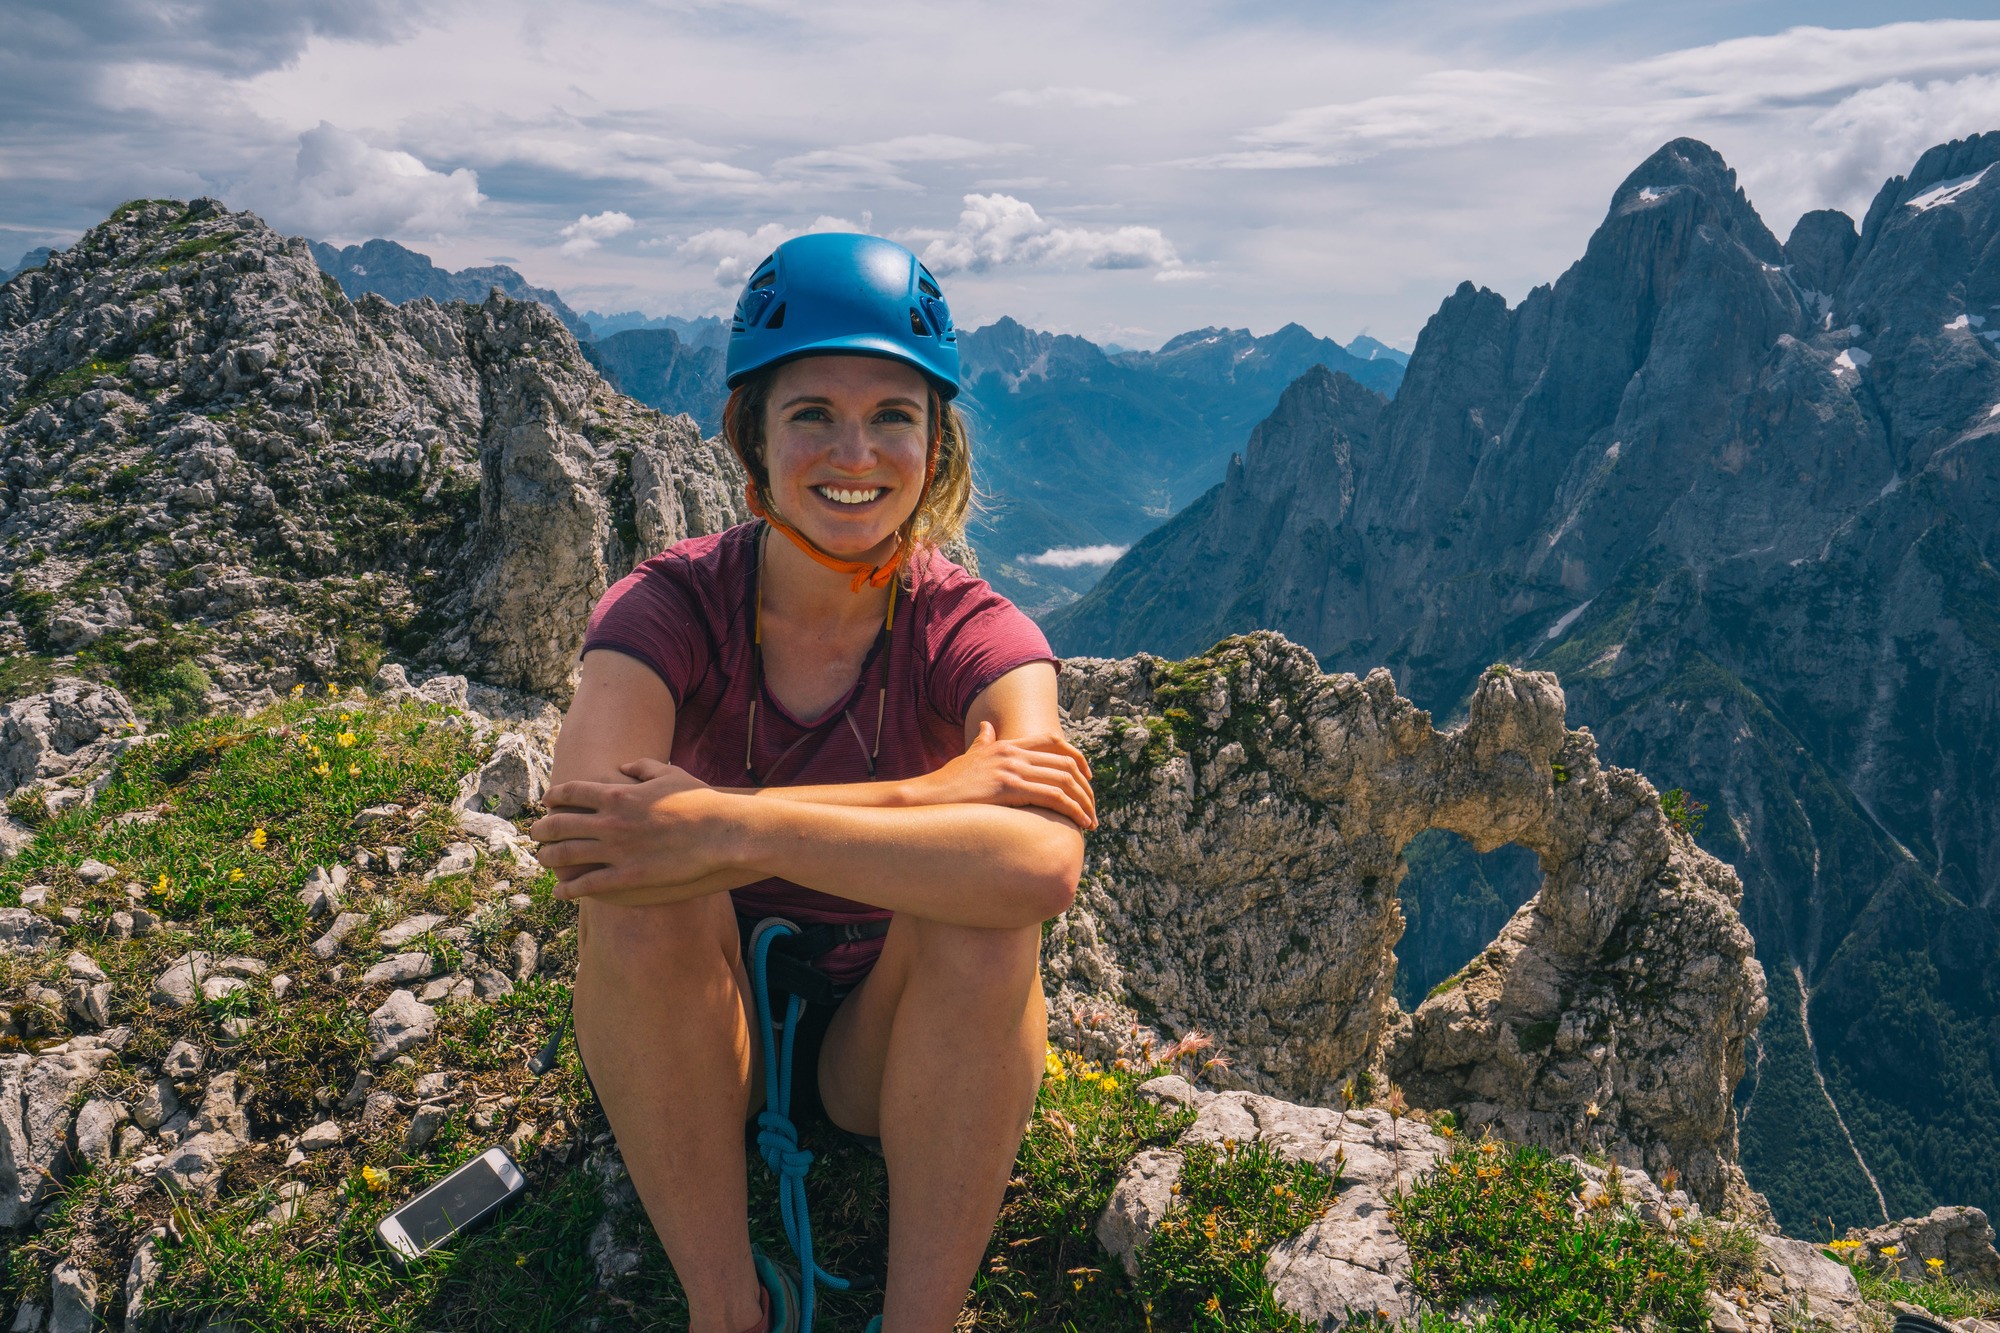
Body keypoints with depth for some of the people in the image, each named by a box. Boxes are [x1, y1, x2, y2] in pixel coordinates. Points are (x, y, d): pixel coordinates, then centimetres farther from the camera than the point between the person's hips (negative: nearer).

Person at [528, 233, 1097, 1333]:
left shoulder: (976, 638, -15)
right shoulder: (669, 607, -15)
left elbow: (1045, 866, -37)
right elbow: (584, 847, -35)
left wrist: (734, 830, -41)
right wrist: (922, 797, -35)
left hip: (896, 1038, 0)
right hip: (692, 1043, 1)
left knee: (977, 918, -30)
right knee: (644, 895, -29)